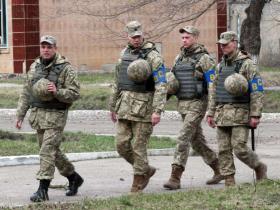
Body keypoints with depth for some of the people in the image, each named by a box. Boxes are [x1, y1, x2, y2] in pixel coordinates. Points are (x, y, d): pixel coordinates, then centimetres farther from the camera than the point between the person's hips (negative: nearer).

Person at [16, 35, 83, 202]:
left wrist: (57, 92, -27)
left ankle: (43, 190, -11)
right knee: (53, 151, 15)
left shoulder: (65, 69, -9)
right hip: (38, 114, 7)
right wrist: (20, 115, 9)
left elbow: (75, 94, -12)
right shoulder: (35, 67, 8)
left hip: (56, 115, -6)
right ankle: (74, 178, 32)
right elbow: (26, 94, 13)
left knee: (47, 151, -12)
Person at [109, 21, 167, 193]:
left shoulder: (153, 56, -9)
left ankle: (139, 181, 8)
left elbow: (161, 85, -14)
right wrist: (113, 106, 21)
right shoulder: (125, 54, 12)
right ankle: (146, 170, 21)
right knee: (122, 144, 2)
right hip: (125, 105, 6)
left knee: (139, 146, -4)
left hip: (143, 106, -6)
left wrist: (157, 110, -22)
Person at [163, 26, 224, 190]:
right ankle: (219, 171, 29)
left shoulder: (204, 58, -11)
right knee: (197, 140, 14)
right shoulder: (180, 58, 11)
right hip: (183, 104, 8)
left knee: (184, 138, -16)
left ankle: (175, 178, -17)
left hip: (197, 104, -8)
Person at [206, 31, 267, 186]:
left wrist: (255, 115, -15)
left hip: (240, 113, -6)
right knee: (224, 149, 1)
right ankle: (229, 182, 5)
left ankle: (259, 167, 13)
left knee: (239, 148, -11)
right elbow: (213, 91, 19)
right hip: (222, 113, 6)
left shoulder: (247, 64, -6)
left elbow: (257, 91, -10)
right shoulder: (221, 66, 14)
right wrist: (210, 113, 13)